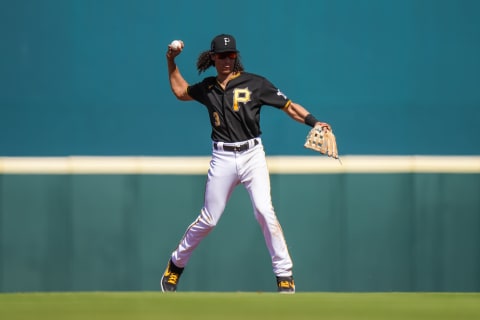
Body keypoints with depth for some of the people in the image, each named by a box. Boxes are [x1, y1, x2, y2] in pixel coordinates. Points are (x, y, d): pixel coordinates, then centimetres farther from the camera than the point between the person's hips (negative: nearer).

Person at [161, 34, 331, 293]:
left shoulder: (255, 84, -2)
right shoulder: (207, 88, 9)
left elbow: (289, 106, -3)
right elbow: (180, 91, 29)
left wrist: (314, 122, -17)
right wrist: (171, 61, 19)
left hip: (252, 156, -2)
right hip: (222, 159, 2)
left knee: (264, 211, -18)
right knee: (208, 220, 7)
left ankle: (284, 275, -13)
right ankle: (176, 264, 28)